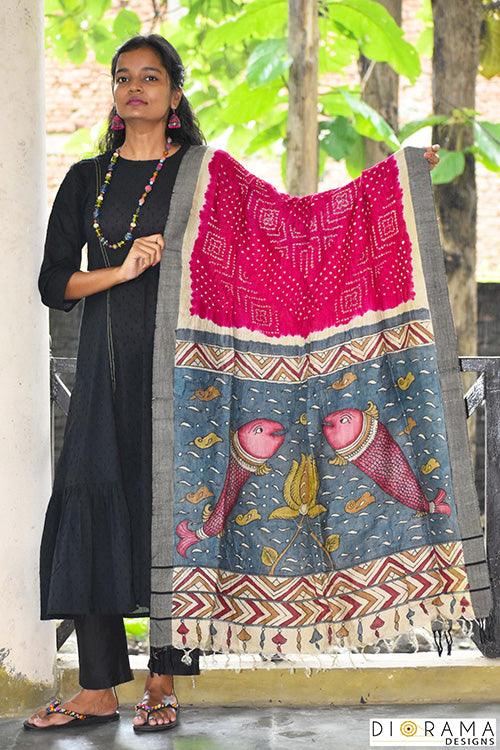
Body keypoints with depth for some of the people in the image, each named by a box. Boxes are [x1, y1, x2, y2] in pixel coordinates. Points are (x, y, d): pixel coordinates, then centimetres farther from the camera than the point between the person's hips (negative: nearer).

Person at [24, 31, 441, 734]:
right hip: (106, 367, 3)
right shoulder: (87, 179, 12)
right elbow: (53, 282, 8)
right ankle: (97, 690, 4)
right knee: (94, 511, -3)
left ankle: (163, 685, 6)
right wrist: (123, 270, -10)